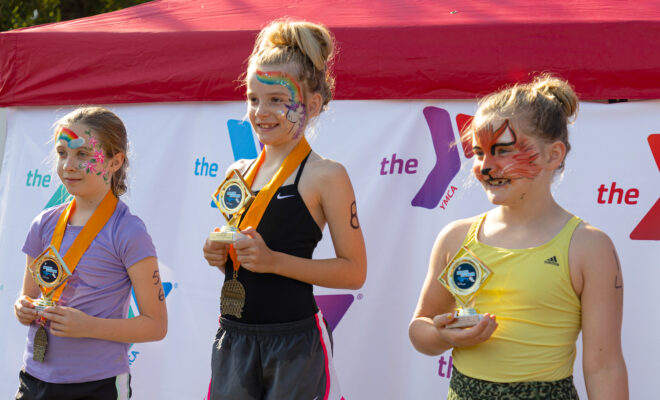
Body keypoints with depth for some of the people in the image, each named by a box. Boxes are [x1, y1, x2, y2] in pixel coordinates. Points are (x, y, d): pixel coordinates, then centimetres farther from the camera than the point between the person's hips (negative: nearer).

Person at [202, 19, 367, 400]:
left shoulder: (325, 176, -7)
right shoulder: (238, 173, 10)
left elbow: (354, 271, -10)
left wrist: (273, 260, -17)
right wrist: (219, 256, 0)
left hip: (294, 344, -5)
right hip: (233, 340, 6)